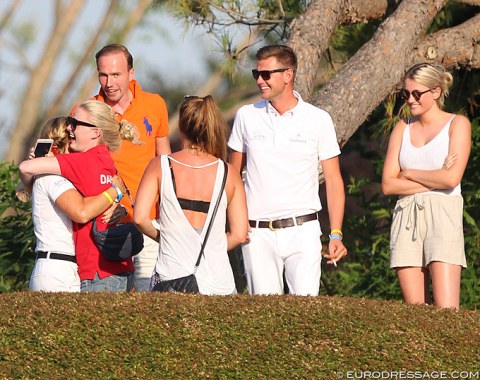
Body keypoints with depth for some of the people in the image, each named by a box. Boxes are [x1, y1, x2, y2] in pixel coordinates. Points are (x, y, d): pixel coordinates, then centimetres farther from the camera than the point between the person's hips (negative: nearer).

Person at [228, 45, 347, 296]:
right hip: (257, 234, 2)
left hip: (302, 230, -1)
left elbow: (333, 180, 6)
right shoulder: (247, 116, 8)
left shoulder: (318, 120, 2)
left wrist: (336, 234, -3)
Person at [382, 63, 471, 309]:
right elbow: (388, 185, 6)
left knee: (446, 311, -15)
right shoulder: (402, 128, 15)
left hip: (442, 215, -4)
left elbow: (451, 178, -10)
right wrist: (433, 180, -4)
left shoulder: (457, 125, 4)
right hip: (406, 217, 4)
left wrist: (409, 173, 1)